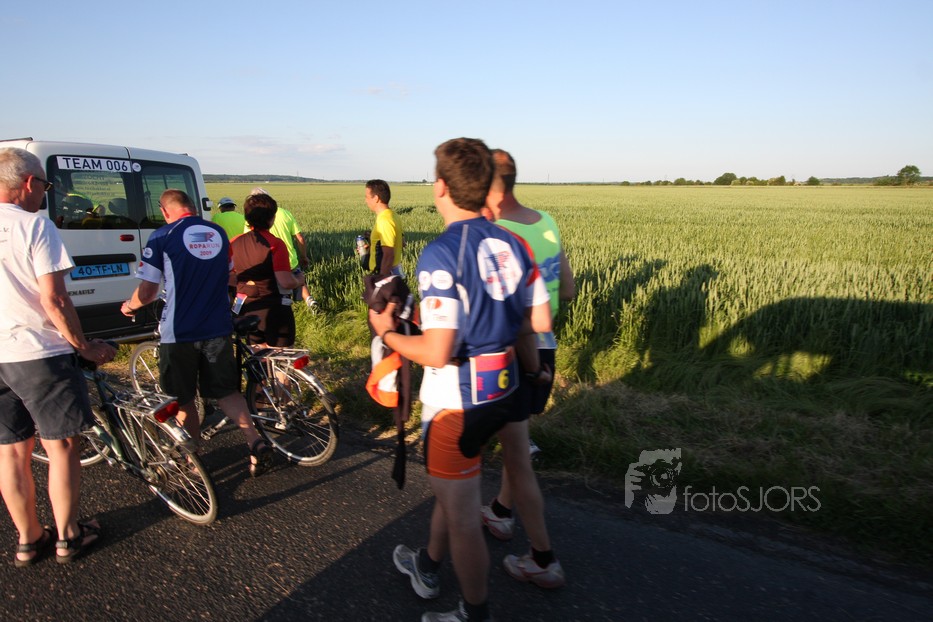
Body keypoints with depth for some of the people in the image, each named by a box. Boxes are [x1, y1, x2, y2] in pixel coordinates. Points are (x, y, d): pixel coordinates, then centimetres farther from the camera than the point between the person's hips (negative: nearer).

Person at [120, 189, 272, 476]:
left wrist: (129, 306, 15)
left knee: (184, 400, 14)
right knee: (226, 391, 15)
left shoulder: (163, 236, -7)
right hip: (218, 328, 4)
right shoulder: (218, 233, 7)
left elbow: (146, 292, -7)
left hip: (179, 332, -4)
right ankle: (256, 443, 0)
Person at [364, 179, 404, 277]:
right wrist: (371, 245, 12)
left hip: (387, 273, -10)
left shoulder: (384, 220, -21)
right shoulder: (390, 216, 9)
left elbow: (389, 255, -25)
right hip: (393, 272, 10)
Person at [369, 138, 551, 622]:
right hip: (503, 389, 8)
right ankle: (428, 567, 52)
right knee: (449, 486, 29)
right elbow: (540, 322, 5)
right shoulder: (511, 244, 0)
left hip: (458, 401, -8)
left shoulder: (441, 254, -22)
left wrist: (387, 333, -9)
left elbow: (437, 351, -27)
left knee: (462, 516, 11)